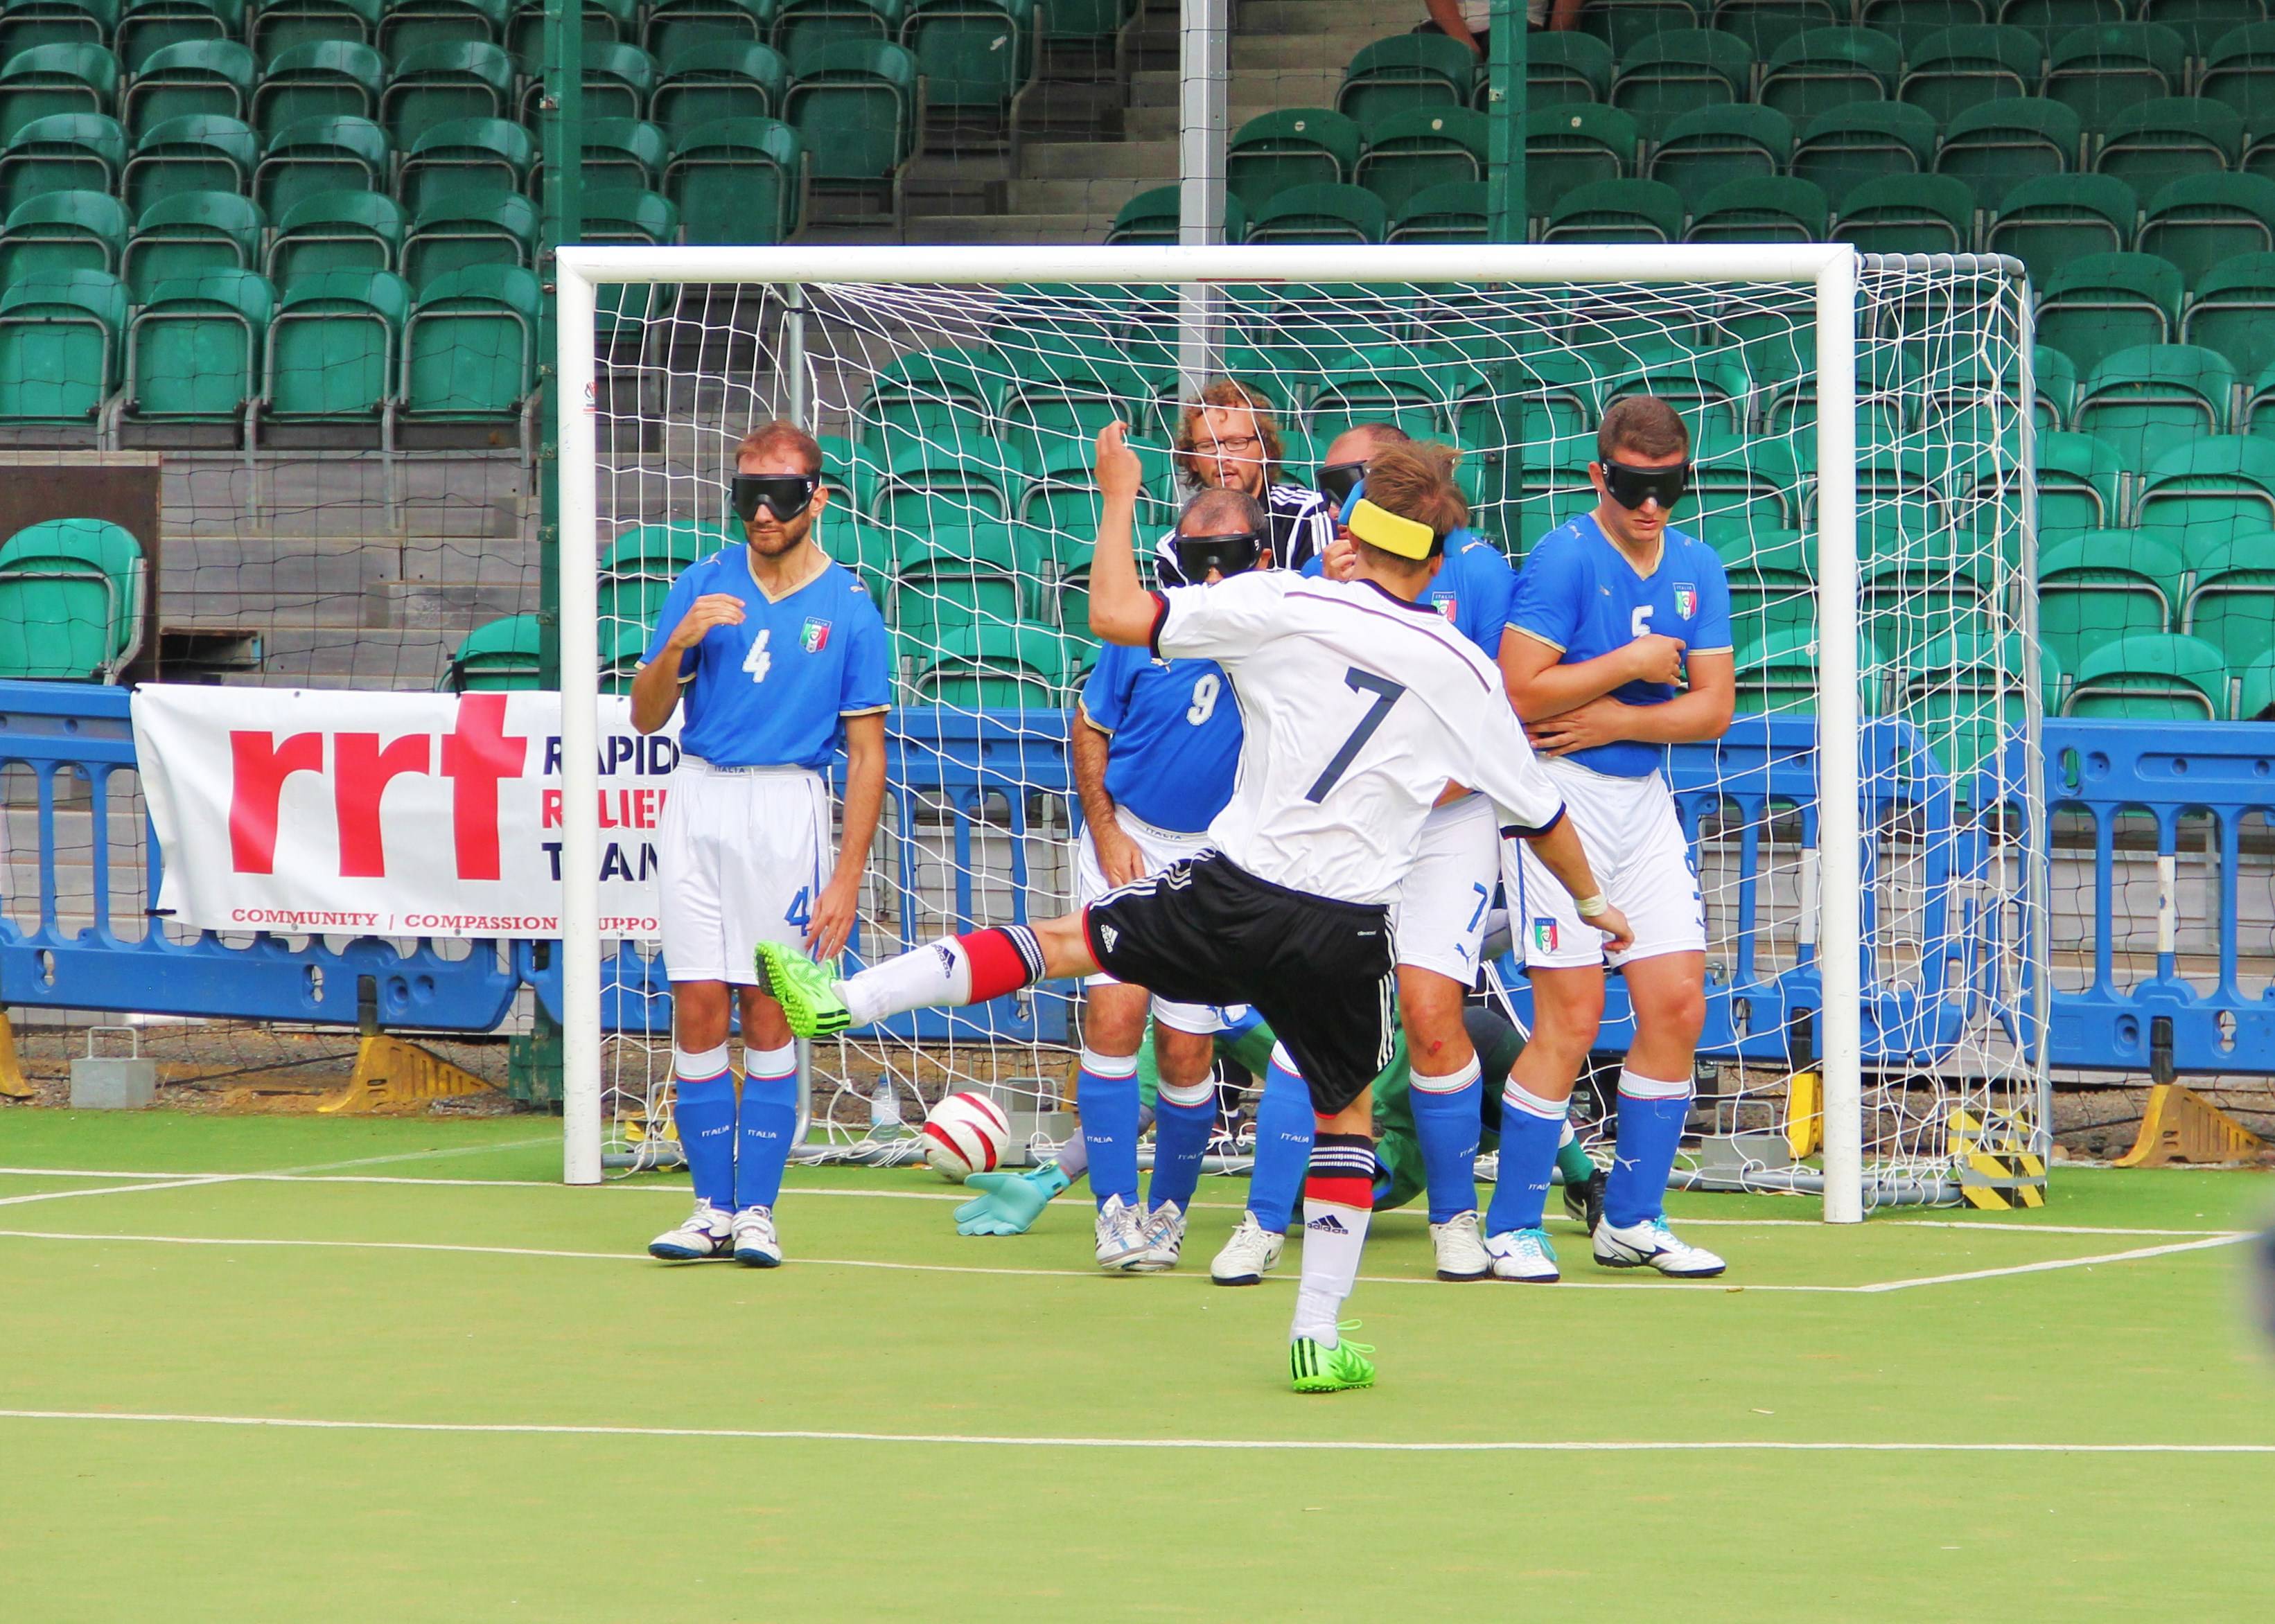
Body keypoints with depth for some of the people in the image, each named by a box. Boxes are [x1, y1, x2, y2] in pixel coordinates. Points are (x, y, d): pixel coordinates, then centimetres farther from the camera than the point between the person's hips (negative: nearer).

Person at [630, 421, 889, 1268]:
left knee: (770, 1014, -2)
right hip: (698, 798, 2)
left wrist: (847, 879, -6)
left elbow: (867, 757, 1)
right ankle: (712, 1207, 4)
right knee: (698, 1009, -2)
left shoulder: (848, 610, 1)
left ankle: (757, 1210, 3)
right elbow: (646, 717, 9)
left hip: (787, 808, -2)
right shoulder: (702, 585, 8)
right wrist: (676, 646, -12)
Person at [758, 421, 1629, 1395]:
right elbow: (1539, 812, 17)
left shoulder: (1282, 605, -4)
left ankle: (840, 1001, 0)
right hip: (1350, 930, 2)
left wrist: (1118, 497, 11)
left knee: (1061, 942, 10)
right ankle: (1319, 1334, 17)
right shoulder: (1466, 673, 5)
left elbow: (1116, 615, -5)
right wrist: (1590, 902, 35)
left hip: (1233, 895, -2)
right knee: (1346, 1113, 21)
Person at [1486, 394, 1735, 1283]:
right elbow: (1520, 687, -20)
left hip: (1644, 799, 7)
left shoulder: (1697, 568, 8)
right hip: (1558, 793, -7)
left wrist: (1614, 722, -11)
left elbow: (1713, 707, 4)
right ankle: (1512, 1226, 1)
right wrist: (1632, 663, -14)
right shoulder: (1565, 558, -11)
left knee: (1677, 1006, 2)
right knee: (1572, 1019, -9)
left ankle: (1632, 1218, 14)